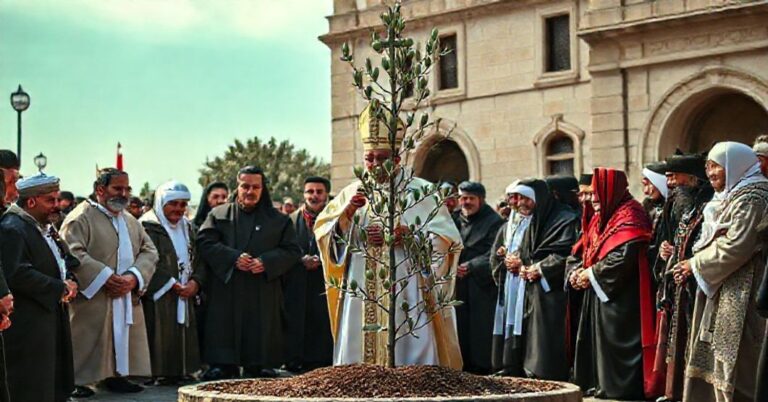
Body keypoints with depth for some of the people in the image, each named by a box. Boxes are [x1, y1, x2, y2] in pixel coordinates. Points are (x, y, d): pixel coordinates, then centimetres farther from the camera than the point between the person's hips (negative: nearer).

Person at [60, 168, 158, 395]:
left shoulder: (130, 221, 16)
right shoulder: (81, 218, -7)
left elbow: (149, 251, 10)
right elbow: (72, 253, -17)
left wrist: (134, 277, -9)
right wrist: (104, 277, -21)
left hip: (127, 297, 7)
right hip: (92, 297, -7)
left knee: (123, 339, 9)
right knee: (87, 342, -4)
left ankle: (116, 376, 19)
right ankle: (76, 382, 5)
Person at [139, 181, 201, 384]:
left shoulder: (187, 227, 16)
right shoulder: (147, 226, -7)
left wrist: (195, 282, -5)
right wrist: (172, 285, -16)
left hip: (185, 293, 7)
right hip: (158, 295, -7)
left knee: (184, 335, 5)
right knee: (162, 335, -9)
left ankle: (181, 371, 10)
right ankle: (161, 373, -4)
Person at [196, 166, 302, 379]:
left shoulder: (278, 220, 13)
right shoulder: (219, 215, 12)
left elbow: (292, 251, 7)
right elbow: (205, 243, 0)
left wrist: (266, 262, -10)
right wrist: (233, 257, -14)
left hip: (263, 293, 1)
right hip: (226, 291, 0)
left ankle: (259, 367, 3)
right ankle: (222, 368, -2)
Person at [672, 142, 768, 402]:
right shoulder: (730, 197, 16)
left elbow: (736, 247, -21)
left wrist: (696, 264, -10)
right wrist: (695, 263, 1)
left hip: (740, 294, -10)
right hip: (722, 288, 10)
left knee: (734, 367, -5)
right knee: (717, 360, 11)